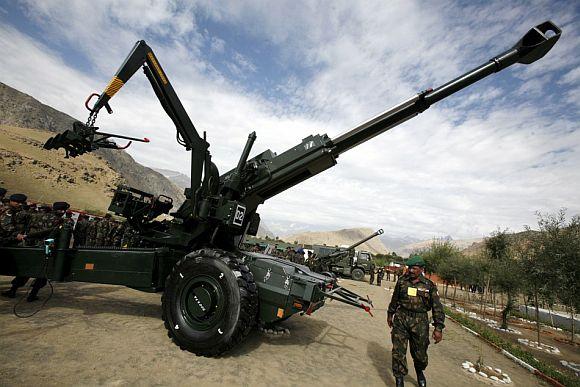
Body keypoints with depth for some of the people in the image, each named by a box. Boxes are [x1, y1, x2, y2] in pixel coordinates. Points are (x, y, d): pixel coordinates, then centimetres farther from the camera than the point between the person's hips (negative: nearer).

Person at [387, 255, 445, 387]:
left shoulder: (429, 286, -5)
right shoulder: (402, 281, 0)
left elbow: (437, 308, -2)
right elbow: (394, 299, 13)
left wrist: (438, 328, -8)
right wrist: (390, 314, 21)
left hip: (420, 322, -1)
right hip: (401, 319, 1)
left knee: (419, 353, 13)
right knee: (398, 351, 1)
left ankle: (420, 373, 46)